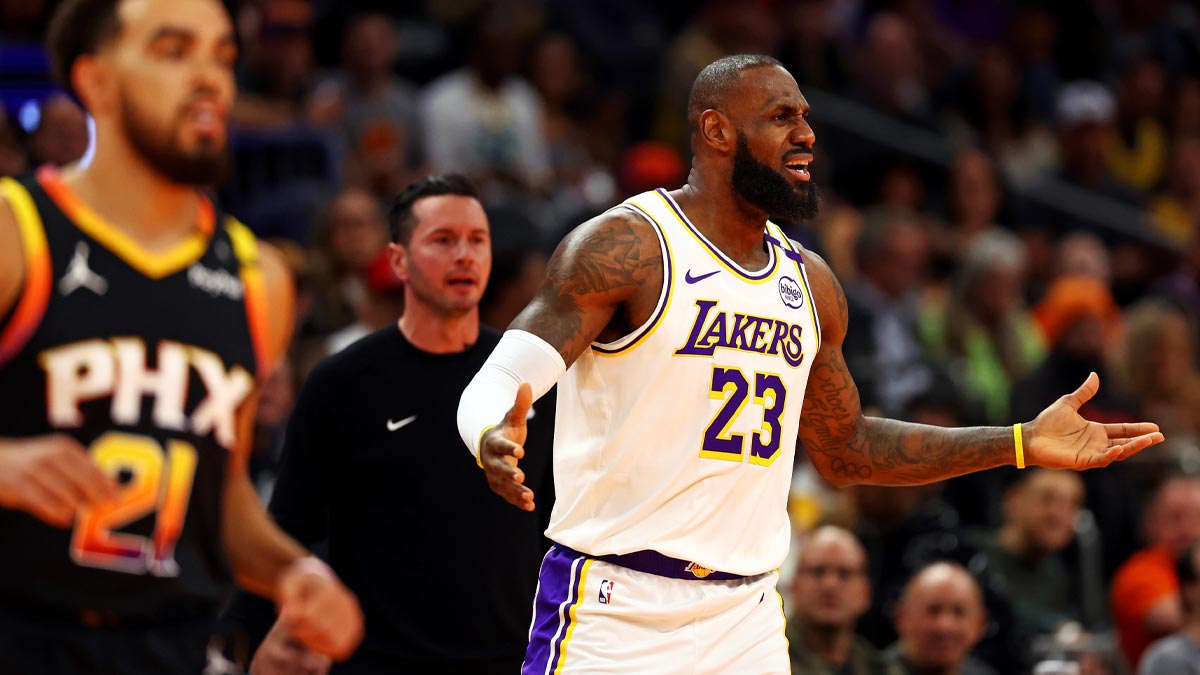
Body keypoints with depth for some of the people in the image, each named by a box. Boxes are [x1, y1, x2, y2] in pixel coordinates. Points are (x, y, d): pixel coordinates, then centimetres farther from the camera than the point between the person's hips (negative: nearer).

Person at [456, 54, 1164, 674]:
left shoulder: (811, 283, 13)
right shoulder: (624, 247, -8)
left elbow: (846, 449, 24)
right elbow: (495, 386, -14)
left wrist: (1023, 445, 19)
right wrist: (495, 440, -39)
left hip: (746, 618, 6)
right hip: (614, 607, -6)